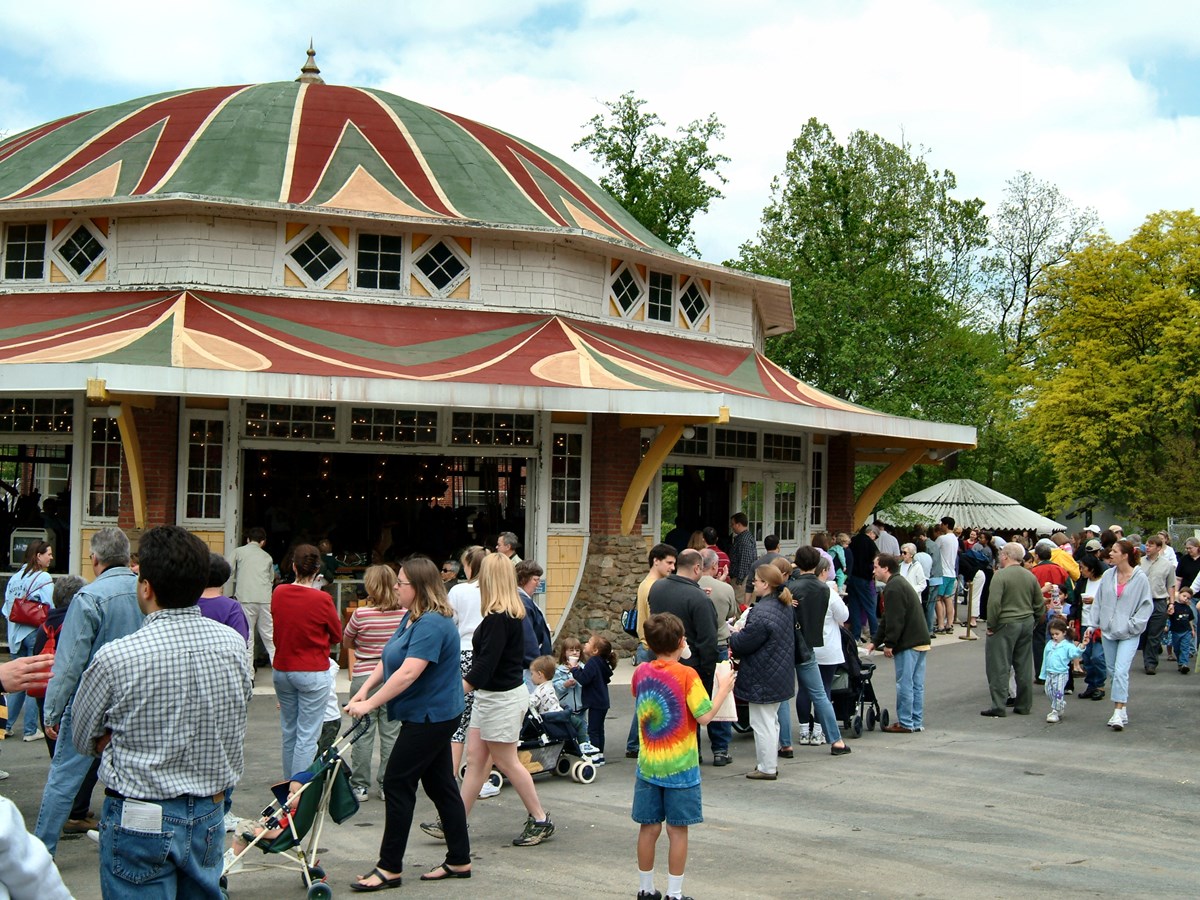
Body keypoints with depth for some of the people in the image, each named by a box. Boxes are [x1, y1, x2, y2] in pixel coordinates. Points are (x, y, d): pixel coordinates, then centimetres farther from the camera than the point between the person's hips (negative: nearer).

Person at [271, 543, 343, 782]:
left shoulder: (278, 593, -3)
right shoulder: (321, 599, -15)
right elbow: (337, 635, -1)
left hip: (281, 670, 5)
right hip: (312, 673, -5)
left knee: (288, 732, 17)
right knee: (307, 736, -2)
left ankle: (289, 783, 25)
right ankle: (298, 787, -5)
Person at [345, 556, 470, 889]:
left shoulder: (432, 624, -23)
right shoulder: (412, 618, 11)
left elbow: (408, 673, -29)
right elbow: (387, 661, 12)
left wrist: (370, 704, -26)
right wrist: (363, 691, -1)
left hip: (430, 718, -10)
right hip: (434, 715, 10)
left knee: (397, 784, -5)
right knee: (440, 784, 13)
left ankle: (389, 868, 3)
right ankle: (459, 861, 21)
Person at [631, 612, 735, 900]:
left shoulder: (641, 672, 1)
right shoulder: (686, 675, -14)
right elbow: (704, 716, -16)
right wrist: (723, 688, -4)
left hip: (648, 765, 5)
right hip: (679, 767, -4)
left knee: (649, 827, 11)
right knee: (678, 830, 4)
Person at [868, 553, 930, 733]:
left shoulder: (893, 588, -14)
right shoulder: (901, 583, 20)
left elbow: (895, 620, -20)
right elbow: (887, 618, 22)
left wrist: (889, 644, -14)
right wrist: (875, 642, 22)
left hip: (908, 643, -10)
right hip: (920, 641, 10)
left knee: (905, 684, -3)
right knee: (917, 684, 11)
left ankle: (905, 723, 2)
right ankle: (917, 722, 16)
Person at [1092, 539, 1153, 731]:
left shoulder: (1140, 578, -8)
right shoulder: (1107, 576, 5)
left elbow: (1147, 605, -3)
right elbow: (1099, 601, 13)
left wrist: (1133, 625, -10)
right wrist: (1094, 624, 8)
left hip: (1129, 634, -5)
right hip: (1107, 631, 5)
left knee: (1121, 671, -16)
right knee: (1112, 672, 10)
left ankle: (1119, 713, -16)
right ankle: (1121, 711, 20)